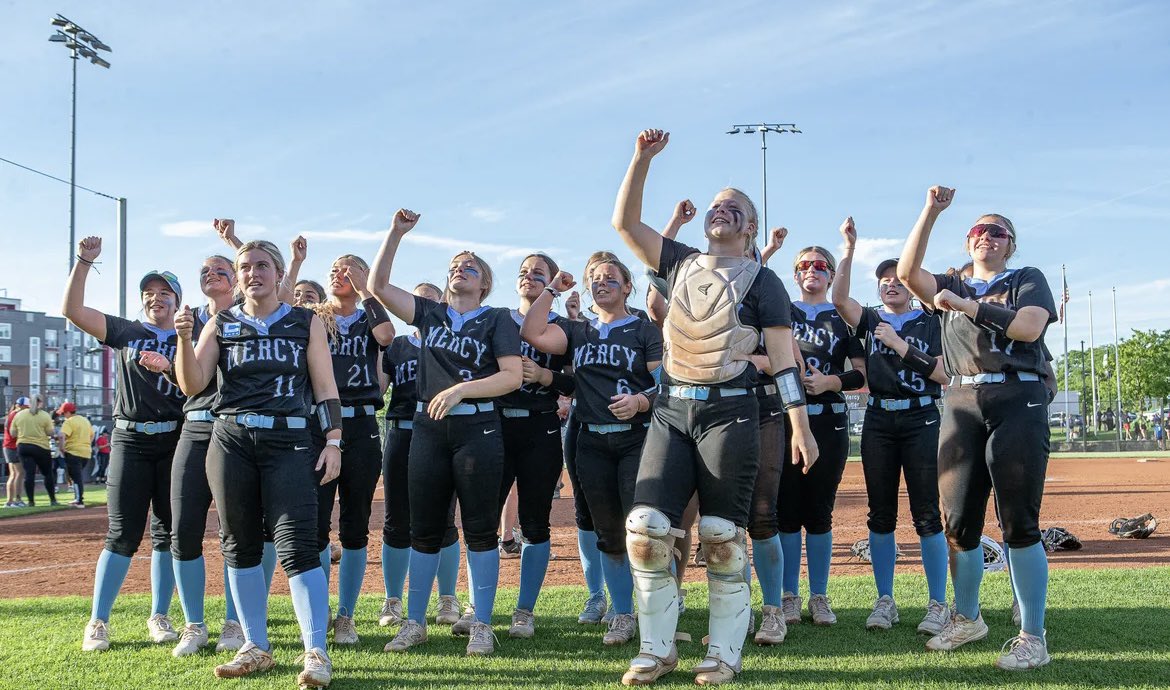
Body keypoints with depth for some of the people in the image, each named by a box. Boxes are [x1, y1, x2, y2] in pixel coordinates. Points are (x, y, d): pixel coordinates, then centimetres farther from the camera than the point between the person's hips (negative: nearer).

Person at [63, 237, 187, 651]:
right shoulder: (127, 332, 9)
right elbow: (73, 310, -1)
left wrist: (167, 366, -22)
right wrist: (83, 263, -10)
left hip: (174, 441, 1)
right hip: (130, 440, -1)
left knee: (167, 533, 4)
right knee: (123, 535, -4)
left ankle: (159, 617, 14)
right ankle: (98, 622, 3)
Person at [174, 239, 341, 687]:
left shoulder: (307, 324, 8)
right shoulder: (220, 325, 11)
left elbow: (325, 388, 6)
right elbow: (192, 385, 3)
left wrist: (333, 441, -3)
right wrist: (184, 339, -12)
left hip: (289, 442, -3)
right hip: (231, 441, 3)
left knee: (296, 546, -12)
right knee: (240, 546, 6)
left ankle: (316, 652, -10)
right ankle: (256, 649, 17)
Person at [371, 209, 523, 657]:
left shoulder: (496, 320, 2)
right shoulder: (429, 313, 13)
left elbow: (513, 376, -9)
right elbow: (378, 285, 8)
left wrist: (459, 389, -17)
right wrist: (396, 233, 2)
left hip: (477, 429, -3)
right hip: (428, 428, 3)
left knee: (480, 530, 1)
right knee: (424, 530, 7)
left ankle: (482, 626, 8)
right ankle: (415, 623, 16)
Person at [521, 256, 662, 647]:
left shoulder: (645, 330, 5)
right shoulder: (577, 332, 17)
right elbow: (532, 334, 0)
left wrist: (640, 401, -22)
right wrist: (552, 290, 6)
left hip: (637, 439, -4)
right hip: (592, 443, 4)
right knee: (608, 534, 7)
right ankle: (622, 616, 17)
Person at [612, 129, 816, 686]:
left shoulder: (760, 281, 5)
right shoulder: (681, 264, 17)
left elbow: (782, 355, -1)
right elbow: (624, 222, 13)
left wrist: (800, 424, -9)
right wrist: (643, 158, 5)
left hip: (729, 412, -3)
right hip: (670, 410, 4)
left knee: (722, 537, -2)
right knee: (645, 529, -5)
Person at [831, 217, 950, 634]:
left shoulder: (930, 322, 7)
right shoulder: (871, 320, 13)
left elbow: (942, 373, -5)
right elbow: (839, 299, -8)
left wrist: (900, 346, -11)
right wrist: (849, 250, -15)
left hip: (921, 420, -2)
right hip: (879, 421, 3)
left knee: (927, 515, -6)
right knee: (881, 516, 4)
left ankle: (938, 604, 0)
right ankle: (885, 601, 11)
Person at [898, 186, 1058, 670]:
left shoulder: (1027, 280, 11)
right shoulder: (953, 288, 21)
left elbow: (1029, 326, -10)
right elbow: (907, 272, 3)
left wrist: (966, 305, -11)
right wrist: (930, 212, 0)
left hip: (1017, 402, -4)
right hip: (962, 404, 4)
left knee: (1019, 522, -9)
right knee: (958, 520, 3)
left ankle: (1033, 637, -3)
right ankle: (967, 619, 21)